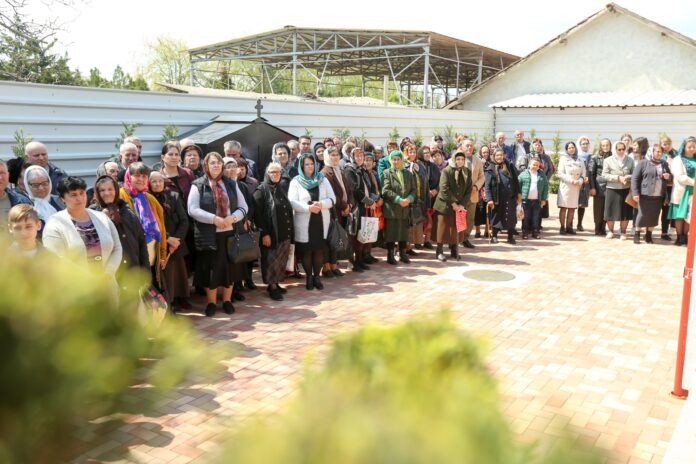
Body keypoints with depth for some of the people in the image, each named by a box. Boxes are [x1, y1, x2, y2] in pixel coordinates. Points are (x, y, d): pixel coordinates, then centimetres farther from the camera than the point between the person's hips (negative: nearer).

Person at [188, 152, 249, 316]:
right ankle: (211, 302, 18)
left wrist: (232, 218, -12)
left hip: (230, 233, 4)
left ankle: (227, 300, 24)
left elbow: (243, 207, 7)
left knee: (230, 267, 9)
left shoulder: (231, 184, 9)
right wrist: (214, 219, -19)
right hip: (209, 235, -3)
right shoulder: (198, 185, -3)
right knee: (210, 268, 4)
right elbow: (192, 210, -11)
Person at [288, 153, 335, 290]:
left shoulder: (323, 179, 9)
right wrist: (308, 207, -22)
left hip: (321, 221, 2)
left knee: (319, 250, 3)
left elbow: (332, 199, 3)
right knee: (306, 250, 3)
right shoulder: (295, 182, 1)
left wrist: (321, 204, -16)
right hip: (304, 222, -2)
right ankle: (309, 277, 18)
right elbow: (292, 202, -9)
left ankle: (317, 276, 17)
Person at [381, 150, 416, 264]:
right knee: (391, 232, 0)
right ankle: (390, 255, 10)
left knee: (404, 231, 8)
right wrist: (399, 200, -17)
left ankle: (403, 254, 18)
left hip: (405, 208, 4)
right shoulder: (386, 173, -1)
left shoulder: (408, 173, 14)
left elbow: (413, 189, 10)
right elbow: (385, 190, -11)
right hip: (391, 208, -4)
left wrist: (409, 199, -10)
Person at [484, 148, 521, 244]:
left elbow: (515, 180, 11)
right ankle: (494, 236, 21)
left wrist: (518, 193, 5)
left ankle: (510, 237, 15)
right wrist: (489, 199, -12)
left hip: (510, 197, 2)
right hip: (498, 198, -2)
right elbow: (487, 185, -4)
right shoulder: (491, 169, -1)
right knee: (497, 217, 7)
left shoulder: (510, 166, 8)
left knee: (511, 217, 5)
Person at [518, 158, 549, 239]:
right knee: (526, 217, 2)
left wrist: (544, 199, 3)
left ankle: (535, 232, 16)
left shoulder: (542, 175, 6)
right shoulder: (523, 174, 0)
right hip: (526, 200, -2)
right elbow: (518, 186, 0)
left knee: (536, 217, 6)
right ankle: (525, 232, 10)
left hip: (537, 201, 2)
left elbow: (545, 187, 7)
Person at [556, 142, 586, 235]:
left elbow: (583, 174, 12)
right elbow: (560, 174, -4)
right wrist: (571, 180, -13)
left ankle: (568, 227, 6)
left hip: (576, 188, 3)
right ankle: (562, 227, -3)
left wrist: (579, 181, -8)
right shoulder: (563, 159, 3)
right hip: (565, 186, -3)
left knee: (572, 208, 1)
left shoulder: (580, 161, 14)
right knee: (563, 207, -6)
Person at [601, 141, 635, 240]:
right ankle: (610, 231, 21)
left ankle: (623, 232, 18)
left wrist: (627, 177, -16)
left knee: (625, 212, 4)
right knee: (611, 211, 3)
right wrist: (618, 178, -13)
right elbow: (604, 175, -5)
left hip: (626, 190, 1)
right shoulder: (608, 160, 1)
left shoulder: (630, 160, 5)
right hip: (612, 190, -1)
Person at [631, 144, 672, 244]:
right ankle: (637, 234, 12)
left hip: (659, 196, 4)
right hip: (645, 195, -4)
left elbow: (670, 175, 26)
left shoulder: (664, 163, 13)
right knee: (642, 215, -3)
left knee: (654, 216, 6)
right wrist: (635, 193, -14)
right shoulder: (643, 163, -2)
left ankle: (649, 235, 19)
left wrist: (669, 176, 0)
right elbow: (634, 178, -6)